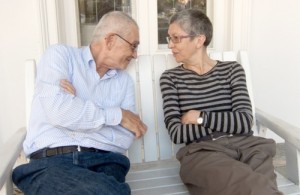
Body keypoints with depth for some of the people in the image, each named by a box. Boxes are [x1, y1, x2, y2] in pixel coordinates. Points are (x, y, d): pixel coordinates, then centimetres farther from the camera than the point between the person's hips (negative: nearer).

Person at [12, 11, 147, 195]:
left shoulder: (125, 81, 14)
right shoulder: (60, 55, 4)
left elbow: (125, 139, 2)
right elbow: (57, 110, -15)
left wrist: (78, 105, -8)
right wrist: (117, 115, -5)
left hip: (104, 162, 3)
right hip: (51, 161, -3)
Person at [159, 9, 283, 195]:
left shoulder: (232, 69, 13)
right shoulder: (170, 78, 10)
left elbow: (245, 121, 2)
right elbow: (177, 133, -3)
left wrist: (201, 117, -4)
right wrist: (228, 123, -3)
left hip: (243, 145, 3)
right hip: (201, 151, -2)